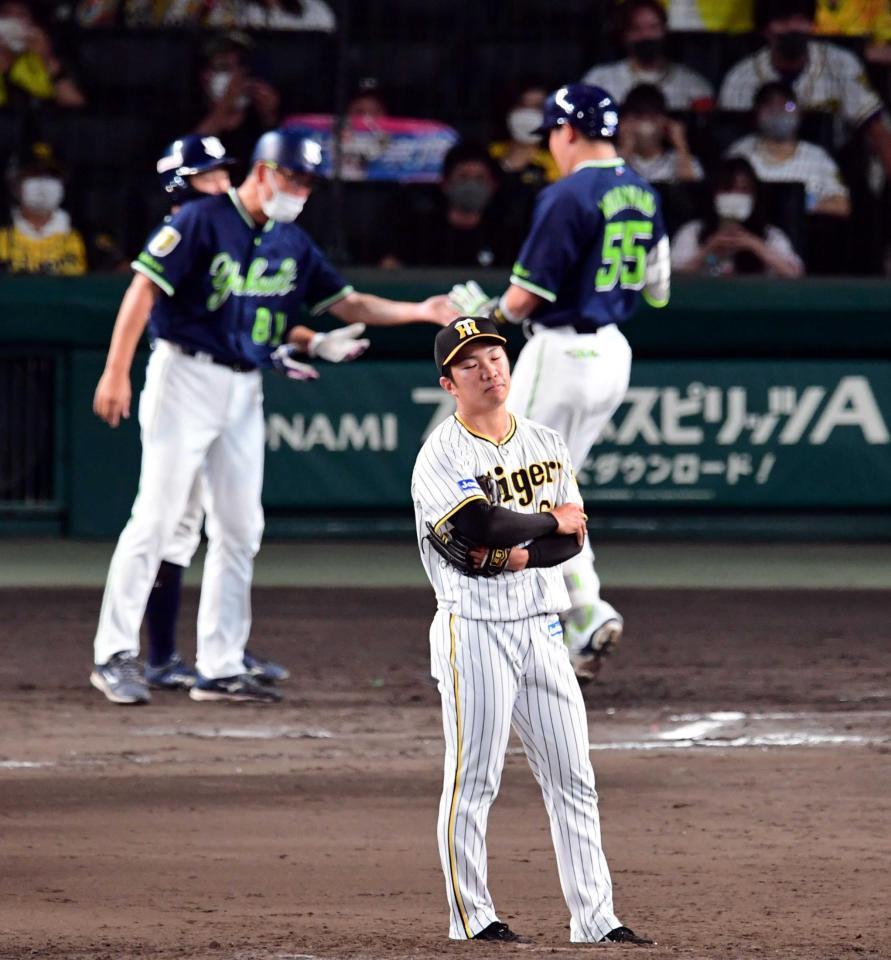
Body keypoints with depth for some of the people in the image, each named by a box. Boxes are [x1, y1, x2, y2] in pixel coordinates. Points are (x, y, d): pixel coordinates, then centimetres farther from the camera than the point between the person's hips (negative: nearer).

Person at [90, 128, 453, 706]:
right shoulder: (202, 221, -10)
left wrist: (419, 312, -2)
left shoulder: (294, 244, 10)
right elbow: (144, 290, -14)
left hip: (245, 391, 7)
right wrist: (117, 373, -20)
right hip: (186, 379, -7)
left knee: (240, 529, 4)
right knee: (157, 517, -10)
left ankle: (221, 668, 9)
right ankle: (114, 655, -5)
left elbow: (348, 303, 13)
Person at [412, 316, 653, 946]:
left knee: (574, 777, 5)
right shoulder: (442, 454, -6)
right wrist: (550, 522, -8)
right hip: (475, 628, -6)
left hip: (542, 627, 6)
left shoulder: (547, 444, 13)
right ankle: (471, 918, 4)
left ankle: (595, 918, 7)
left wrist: (522, 553, -15)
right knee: (473, 780, -3)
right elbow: (477, 523, -22)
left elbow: (574, 536, 5)